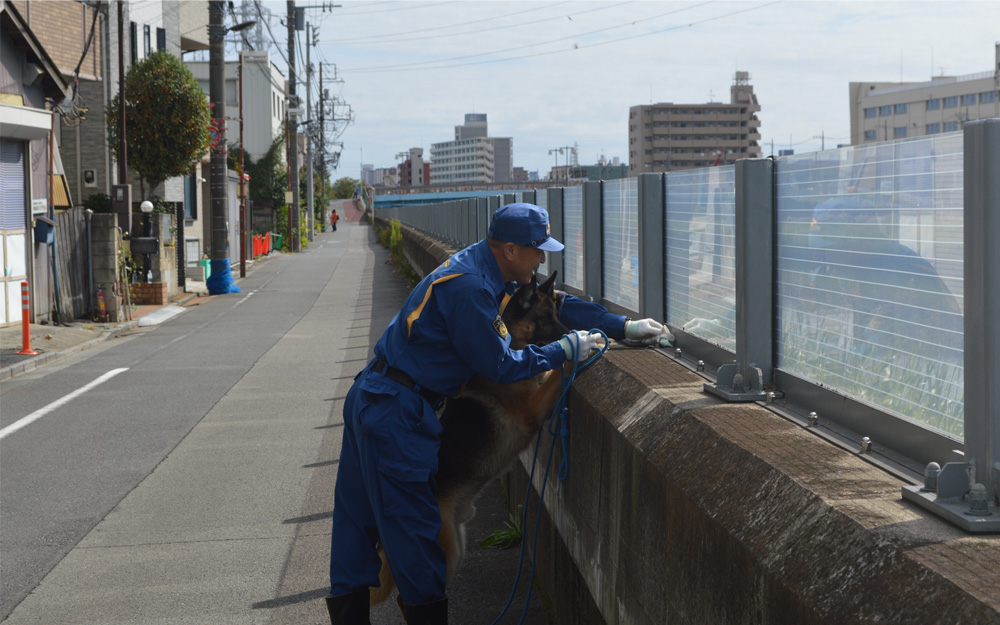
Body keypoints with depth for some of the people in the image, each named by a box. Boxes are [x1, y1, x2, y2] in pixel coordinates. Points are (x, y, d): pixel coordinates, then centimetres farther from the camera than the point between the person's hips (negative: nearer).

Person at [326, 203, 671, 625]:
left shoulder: (487, 271, 9)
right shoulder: (469, 288, -22)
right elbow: (500, 366, -16)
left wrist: (623, 326, 14)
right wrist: (565, 350, -6)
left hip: (371, 400, 10)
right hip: (395, 412, -10)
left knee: (359, 517, 13)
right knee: (412, 525, -1)